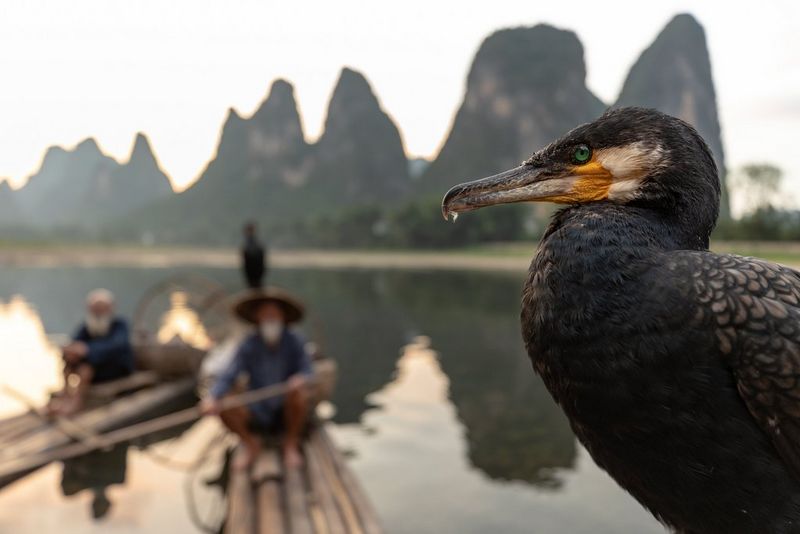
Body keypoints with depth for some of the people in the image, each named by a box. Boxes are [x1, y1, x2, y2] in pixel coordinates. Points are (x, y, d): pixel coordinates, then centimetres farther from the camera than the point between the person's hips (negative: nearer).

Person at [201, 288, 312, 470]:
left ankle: (291, 444, -4)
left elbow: (307, 372, -13)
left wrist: (301, 378, -38)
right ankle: (251, 444, 6)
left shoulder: (293, 342, -10)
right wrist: (212, 397, -38)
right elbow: (228, 375, -18)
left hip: (286, 413, -1)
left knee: (300, 394, -32)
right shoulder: (249, 345, -10)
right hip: (257, 413, 1)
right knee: (223, 406, -25)